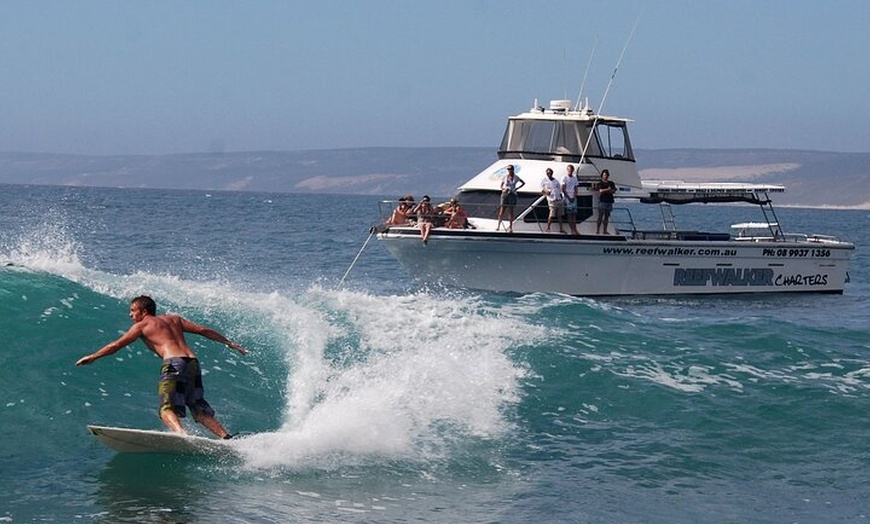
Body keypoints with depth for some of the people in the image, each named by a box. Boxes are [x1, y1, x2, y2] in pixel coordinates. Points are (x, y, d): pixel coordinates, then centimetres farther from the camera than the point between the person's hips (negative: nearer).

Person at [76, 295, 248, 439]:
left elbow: (116, 345, 14)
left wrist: (92, 357, 22)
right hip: (193, 363, 6)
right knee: (200, 411, 10)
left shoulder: (142, 325, 13)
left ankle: (182, 434, -41)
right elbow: (204, 330, 25)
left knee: (167, 408, -13)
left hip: (174, 363, -6)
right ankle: (227, 437, -6)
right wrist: (229, 343, 32)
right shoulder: (174, 319, 28)